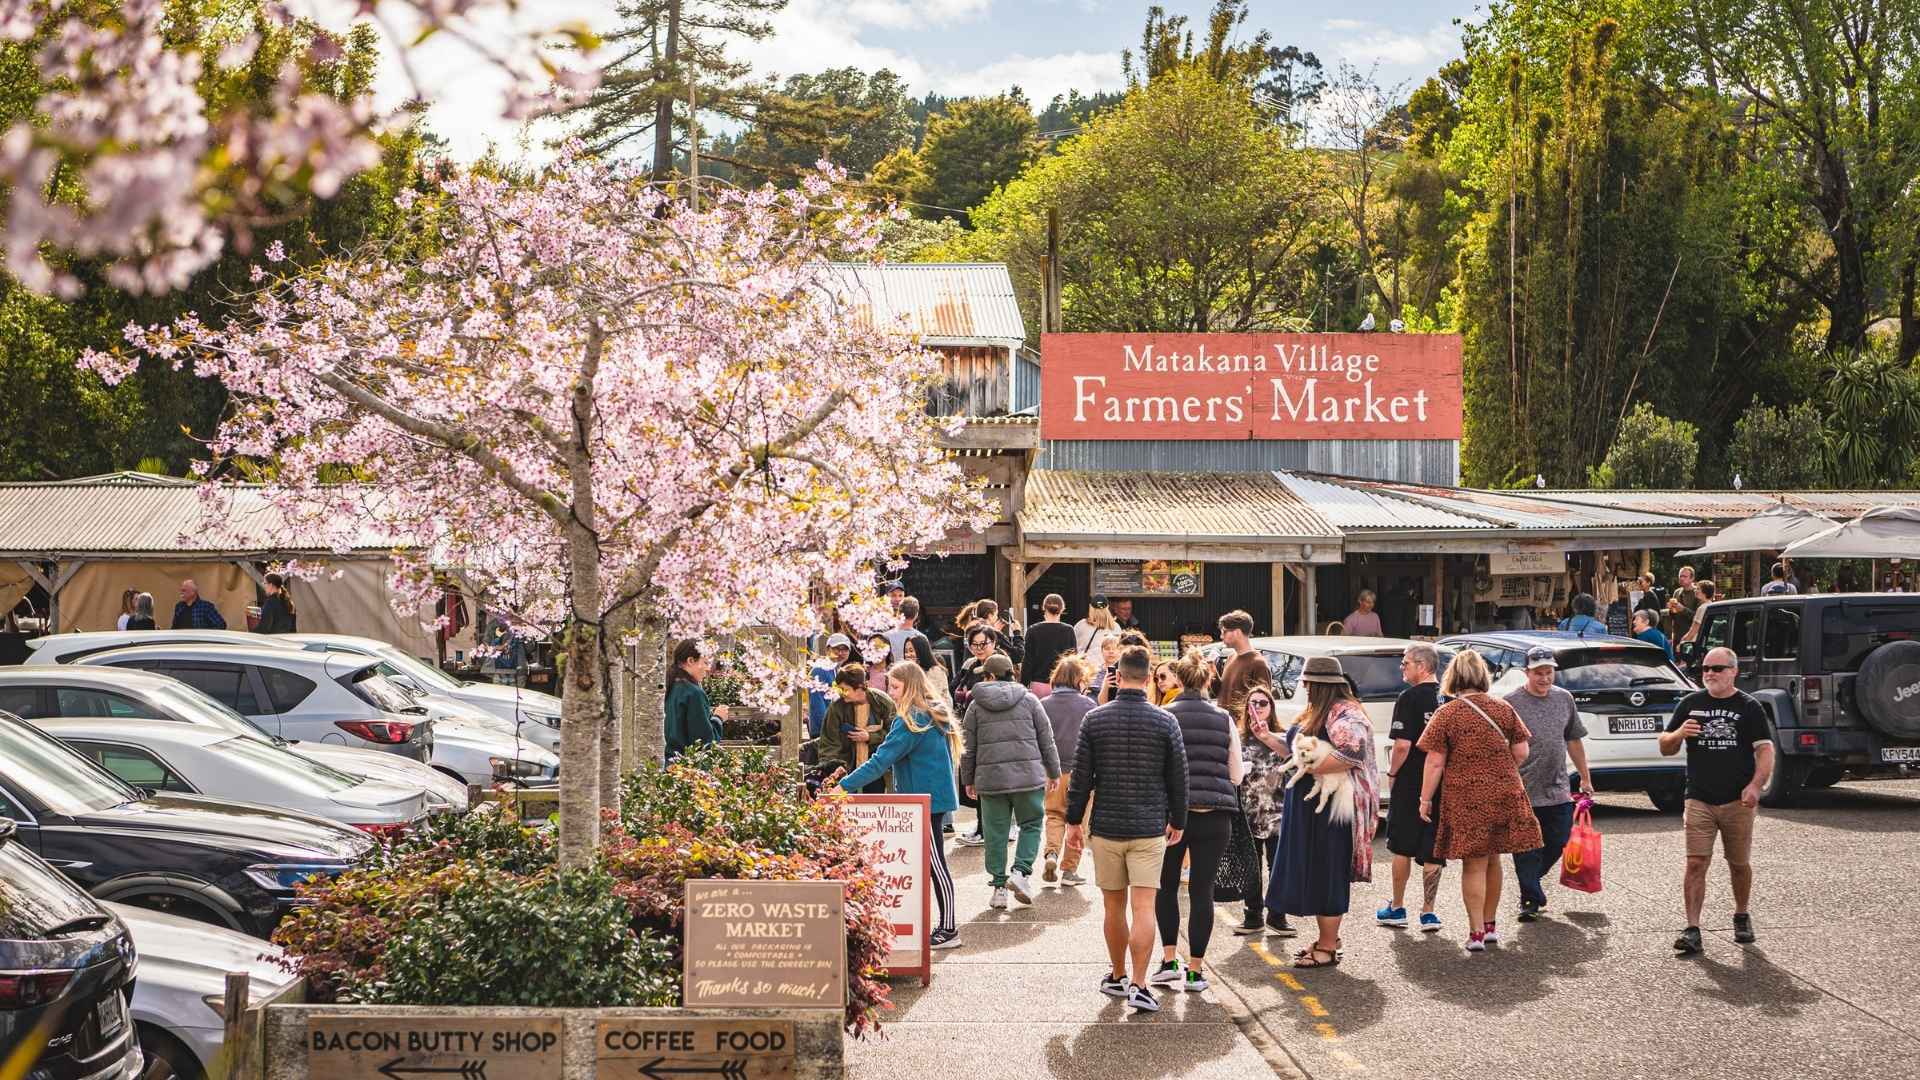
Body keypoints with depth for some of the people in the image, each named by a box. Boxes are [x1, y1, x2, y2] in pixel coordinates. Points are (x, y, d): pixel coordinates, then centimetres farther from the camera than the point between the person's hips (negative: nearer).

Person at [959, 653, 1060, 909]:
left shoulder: (976, 705, 5)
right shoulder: (1029, 699, 4)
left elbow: (969, 747, 8)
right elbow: (1046, 740, 7)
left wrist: (968, 779, 18)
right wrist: (1054, 772, 17)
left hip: (990, 778, 1)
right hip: (1028, 775, -1)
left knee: (995, 831, 7)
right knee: (1032, 824, 12)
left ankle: (999, 885, 10)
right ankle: (1021, 871, -5)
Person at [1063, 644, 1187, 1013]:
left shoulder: (1094, 719, -3)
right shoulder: (1165, 722, -4)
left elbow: (1081, 776, 0)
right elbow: (1178, 778, 2)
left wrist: (1074, 820, 10)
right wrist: (1178, 821, 15)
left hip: (1106, 827, 1)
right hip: (1149, 829, -1)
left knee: (1114, 906, 14)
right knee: (1143, 907, -4)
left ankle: (1117, 976, 27)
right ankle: (1138, 985, -12)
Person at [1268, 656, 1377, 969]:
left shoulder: (1344, 714, -16)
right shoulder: (1317, 713, 16)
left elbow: (1352, 755, -29)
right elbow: (1296, 750, 25)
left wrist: (1311, 768, -24)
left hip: (1331, 808, -10)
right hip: (1309, 805, 10)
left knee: (1327, 874, -3)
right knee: (1311, 873, 14)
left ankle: (1328, 948, 4)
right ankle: (1325, 939, 24)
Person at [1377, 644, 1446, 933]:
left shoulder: (1410, 699, -14)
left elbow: (1402, 745, -19)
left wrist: (1392, 772, -4)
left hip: (1410, 783, -4)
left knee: (1402, 848, 9)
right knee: (1432, 851, 8)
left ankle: (1397, 909, 16)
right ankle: (1428, 912, 8)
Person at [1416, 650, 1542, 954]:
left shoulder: (1447, 714, -8)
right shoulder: (1504, 709, 3)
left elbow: (1435, 762, -9)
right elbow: (1521, 752, 4)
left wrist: (1425, 799, -2)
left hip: (1466, 798, -4)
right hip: (1504, 793, 4)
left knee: (1474, 865, 3)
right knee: (1492, 860, 18)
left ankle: (1477, 932, 1)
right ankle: (1489, 925, 28)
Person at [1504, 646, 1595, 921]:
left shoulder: (1564, 699, 9)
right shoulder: (1512, 703, -7)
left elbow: (1573, 741, 18)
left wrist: (1585, 778, 19)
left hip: (1558, 792, 5)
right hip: (1523, 792, -5)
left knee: (1557, 843, 10)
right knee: (1526, 849, 1)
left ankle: (1530, 882, 32)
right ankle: (1531, 899, 9)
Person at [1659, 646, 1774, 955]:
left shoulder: (1748, 707, 2)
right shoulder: (1690, 704, 9)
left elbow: (1765, 750, -3)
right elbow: (1665, 748, 14)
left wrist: (1755, 785, -19)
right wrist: (1679, 734, -9)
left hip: (1738, 801, -1)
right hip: (1699, 800, 1)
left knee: (1739, 864, 11)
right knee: (1695, 863, -10)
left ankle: (1742, 917, 33)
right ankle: (1692, 930, -11)